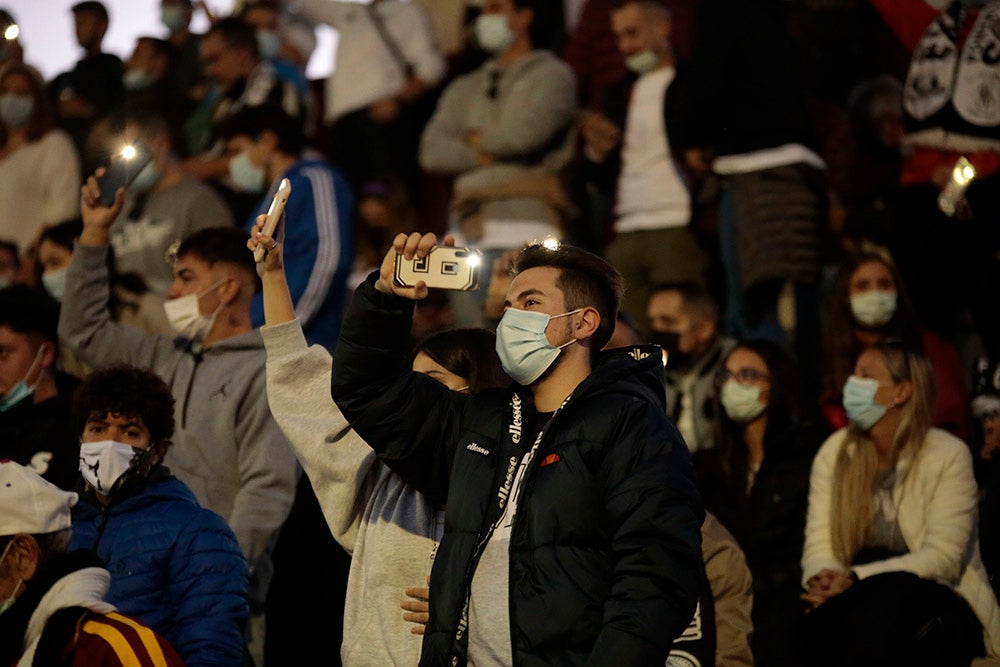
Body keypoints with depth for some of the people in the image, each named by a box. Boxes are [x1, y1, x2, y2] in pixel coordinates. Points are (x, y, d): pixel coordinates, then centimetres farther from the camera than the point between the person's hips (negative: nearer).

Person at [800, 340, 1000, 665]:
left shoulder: (948, 455, -5)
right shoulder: (835, 451, 7)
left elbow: (942, 556, -14)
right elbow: (819, 545, 1)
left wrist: (856, 579, -25)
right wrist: (823, 578, -25)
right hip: (858, 603, 2)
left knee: (890, 594, -37)